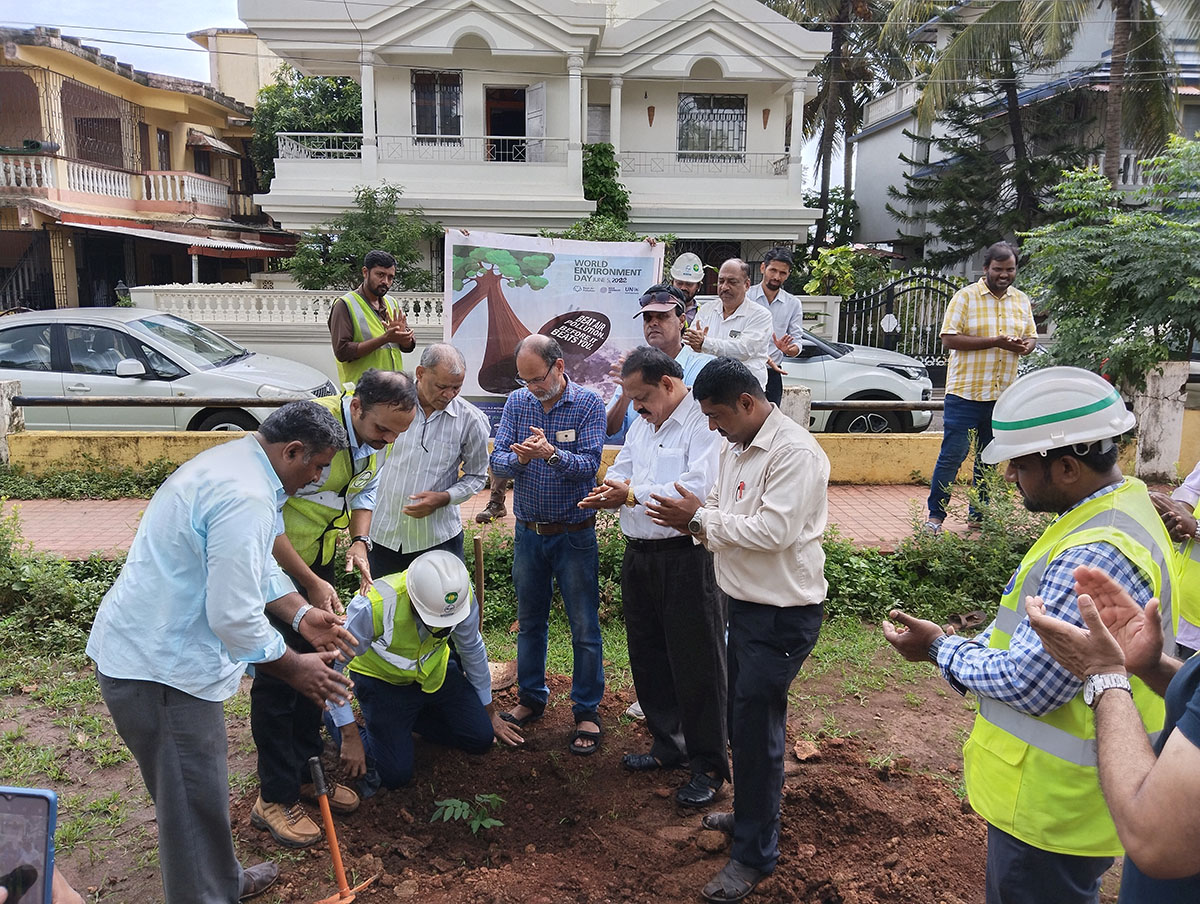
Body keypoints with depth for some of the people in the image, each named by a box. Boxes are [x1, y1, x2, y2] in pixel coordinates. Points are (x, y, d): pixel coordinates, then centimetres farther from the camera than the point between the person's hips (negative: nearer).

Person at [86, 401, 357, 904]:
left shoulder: (234, 462, 8)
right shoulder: (246, 498, -27)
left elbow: (254, 567, 18)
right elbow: (234, 615, -27)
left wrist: (301, 614, 11)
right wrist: (294, 668, -13)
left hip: (142, 648, 11)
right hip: (158, 668, -11)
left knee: (200, 791, 26)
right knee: (195, 803, 5)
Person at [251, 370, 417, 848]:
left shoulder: (376, 436, -6)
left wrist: (359, 542, -8)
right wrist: (311, 585, -26)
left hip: (319, 557, 8)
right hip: (273, 558, -8)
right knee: (277, 675, -3)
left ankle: (306, 772, 31)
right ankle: (275, 798, 11)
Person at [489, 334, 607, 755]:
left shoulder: (588, 404, -10)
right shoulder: (516, 402, 1)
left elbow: (590, 466, -19)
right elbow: (497, 460, -5)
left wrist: (552, 453, -36)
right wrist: (517, 459, -27)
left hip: (574, 534, -4)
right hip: (527, 531, 4)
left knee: (584, 628, 3)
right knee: (529, 621, 16)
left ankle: (587, 712, 16)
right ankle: (531, 697, 33)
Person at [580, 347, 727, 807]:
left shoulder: (704, 423, -12)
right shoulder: (642, 424, 16)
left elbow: (698, 489, -23)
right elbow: (620, 471, 18)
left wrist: (632, 494, -19)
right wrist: (610, 491, -6)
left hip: (687, 557, -8)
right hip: (639, 557, 9)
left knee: (696, 663, 1)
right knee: (648, 657, 17)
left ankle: (708, 766, 15)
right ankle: (668, 744, 34)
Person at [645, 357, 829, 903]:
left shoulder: (795, 453, -21)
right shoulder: (736, 447, 9)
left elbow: (774, 530, -28)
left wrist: (700, 519, -20)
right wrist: (692, 519, -7)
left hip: (782, 613, -9)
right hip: (745, 603, 9)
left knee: (755, 729, -1)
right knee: (741, 718, 20)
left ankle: (756, 854, 16)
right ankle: (751, 813, 41)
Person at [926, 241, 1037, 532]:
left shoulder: (1022, 300, 12)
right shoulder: (966, 297, -5)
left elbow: (1032, 337, 19)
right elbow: (949, 338, -12)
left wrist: (1025, 346, -7)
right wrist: (995, 342, -18)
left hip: (1003, 394, 5)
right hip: (965, 391, -5)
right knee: (953, 454, -5)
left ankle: (978, 515, 23)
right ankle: (935, 515, 4)